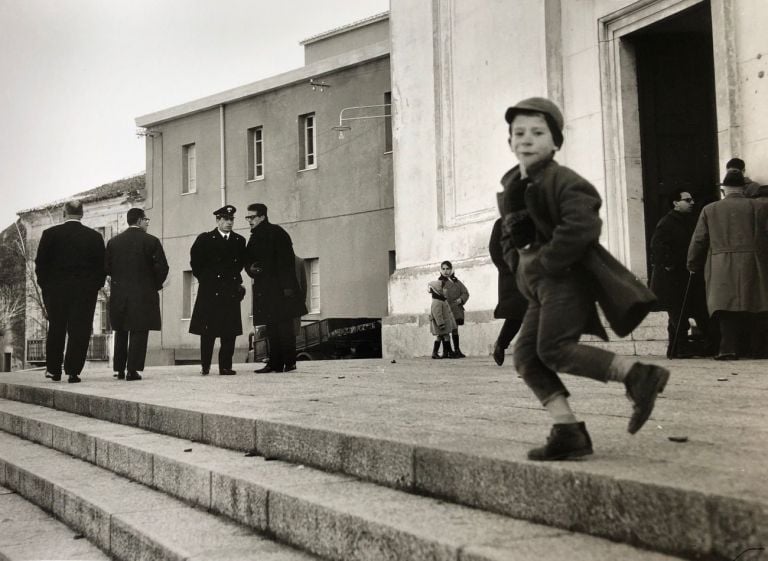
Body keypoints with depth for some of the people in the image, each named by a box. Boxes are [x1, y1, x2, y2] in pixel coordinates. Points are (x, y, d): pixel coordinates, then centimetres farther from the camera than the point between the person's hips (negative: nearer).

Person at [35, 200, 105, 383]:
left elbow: (40, 263, -1)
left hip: (56, 291, 1)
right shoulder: (95, 236, -1)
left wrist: (45, 286, 10)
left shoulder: (50, 234, -2)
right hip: (86, 291, -1)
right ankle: (73, 372, 0)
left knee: (56, 330, 13)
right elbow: (102, 266, 0)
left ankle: (53, 370, 20)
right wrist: (94, 286, 9)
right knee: (80, 332, 3)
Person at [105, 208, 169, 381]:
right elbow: (162, 267, -9)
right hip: (143, 294, -4)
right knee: (139, 332, 0)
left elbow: (106, 267, 5)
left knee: (120, 332, 15)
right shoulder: (151, 241, -6)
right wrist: (156, 285, 6)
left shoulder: (113, 242, 5)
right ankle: (133, 370, -4)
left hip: (118, 294, 4)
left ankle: (119, 370, 19)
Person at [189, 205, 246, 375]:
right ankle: (205, 366, 7)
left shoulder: (239, 241, 12)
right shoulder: (204, 239, 3)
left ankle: (225, 366, 5)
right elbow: (195, 262, 7)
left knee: (230, 332, 0)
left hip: (231, 291, 3)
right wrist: (204, 279, 5)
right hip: (210, 292, -3)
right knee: (208, 332, -1)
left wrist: (237, 281, 13)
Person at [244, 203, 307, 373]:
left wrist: (287, 286, -18)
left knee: (285, 326, -5)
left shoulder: (276, 233, -6)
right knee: (271, 327, 7)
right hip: (264, 288, 8)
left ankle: (289, 362, -1)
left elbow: (287, 260, -12)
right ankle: (275, 363, 10)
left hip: (280, 288, -7)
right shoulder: (254, 238, 17)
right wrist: (251, 268, -3)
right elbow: (248, 260, 23)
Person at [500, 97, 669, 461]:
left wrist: (546, 263, -19)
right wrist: (526, 268, 10)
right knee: (526, 355, 1)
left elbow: (582, 226, -26)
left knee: (554, 348, -18)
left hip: (567, 278, -9)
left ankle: (639, 375, -8)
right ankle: (568, 432, 3)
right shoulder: (514, 185, 15)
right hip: (541, 284, 9)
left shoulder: (563, 181, -12)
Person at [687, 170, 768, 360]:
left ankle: (728, 348, -8)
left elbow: (698, 241, 9)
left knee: (726, 304, -1)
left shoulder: (709, 210, 7)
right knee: (747, 303, 8)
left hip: (721, 269, 0)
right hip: (751, 265, 0)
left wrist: (693, 266, 19)